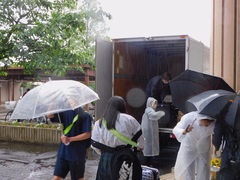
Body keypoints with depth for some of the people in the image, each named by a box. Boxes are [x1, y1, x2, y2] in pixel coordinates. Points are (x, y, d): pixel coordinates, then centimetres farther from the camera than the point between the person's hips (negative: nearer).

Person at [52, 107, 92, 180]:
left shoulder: (85, 115, -11)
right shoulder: (65, 113, 4)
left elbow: (87, 134, -14)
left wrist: (70, 139, -20)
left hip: (77, 153, -4)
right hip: (64, 151, 4)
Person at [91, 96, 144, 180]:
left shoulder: (99, 123, 1)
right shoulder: (129, 119, -6)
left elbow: (94, 144, 3)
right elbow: (140, 135, 3)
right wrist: (141, 146, 24)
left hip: (106, 159, 2)